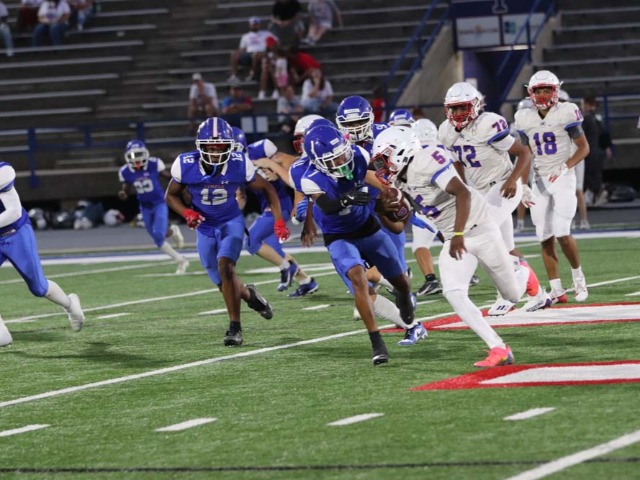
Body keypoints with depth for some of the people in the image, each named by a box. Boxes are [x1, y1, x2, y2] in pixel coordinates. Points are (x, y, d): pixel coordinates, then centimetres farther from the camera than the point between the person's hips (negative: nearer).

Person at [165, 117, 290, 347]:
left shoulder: (239, 164, -21)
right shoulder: (185, 165, -20)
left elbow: (267, 189, -6)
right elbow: (171, 195, -3)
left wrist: (278, 220, -13)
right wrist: (186, 212, -22)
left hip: (231, 222, -2)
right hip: (205, 227, 2)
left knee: (224, 266, -27)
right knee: (224, 284, 5)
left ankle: (235, 326, -16)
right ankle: (248, 294, 42)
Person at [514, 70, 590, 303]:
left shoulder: (565, 114, -8)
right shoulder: (525, 119, 6)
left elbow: (583, 147, -5)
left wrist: (564, 168, -18)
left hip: (562, 179, -5)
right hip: (539, 181, 5)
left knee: (562, 233, -15)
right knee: (545, 239, 1)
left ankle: (578, 276, 10)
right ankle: (557, 291, 7)